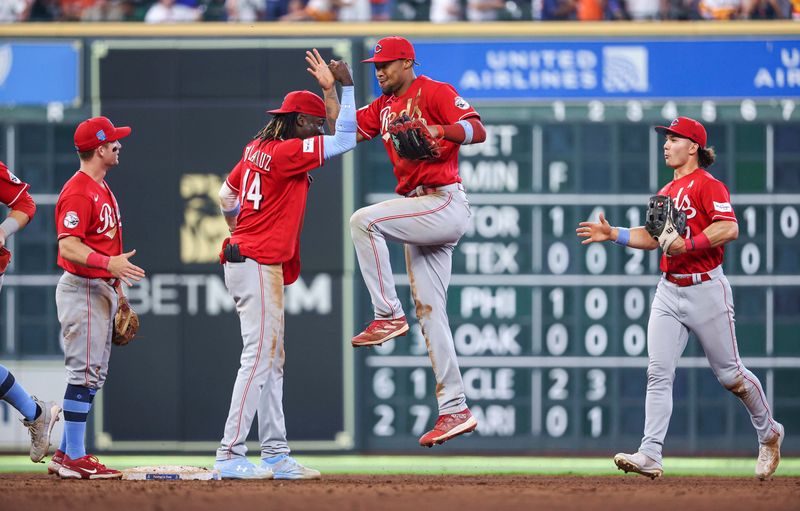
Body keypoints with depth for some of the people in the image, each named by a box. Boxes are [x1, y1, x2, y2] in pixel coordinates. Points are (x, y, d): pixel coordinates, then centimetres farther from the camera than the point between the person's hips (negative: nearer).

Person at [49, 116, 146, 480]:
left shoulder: (102, 188, 16)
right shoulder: (78, 191, -16)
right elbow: (69, 246, -24)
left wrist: (118, 285, 21)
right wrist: (108, 263, -36)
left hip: (102, 289, 11)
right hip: (82, 290, -11)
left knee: (93, 376, 12)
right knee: (84, 374, -10)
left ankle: (65, 455, 17)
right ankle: (74, 459, -9)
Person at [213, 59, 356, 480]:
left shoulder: (256, 149, 13)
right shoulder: (286, 152, -14)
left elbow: (227, 196, 24)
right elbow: (345, 140, -17)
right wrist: (346, 87, -12)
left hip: (244, 259, 10)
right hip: (259, 265, -10)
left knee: (271, 361, 11)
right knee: (258, 357, -12)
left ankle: (276, 456, 12)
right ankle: (230, 456, -15)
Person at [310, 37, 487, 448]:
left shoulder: (434, 92, -6)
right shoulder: (383, 107, 18)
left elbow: (478, 131, -17)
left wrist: (434, 130, -32)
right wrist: (330, 91, 5)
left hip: (445, 202, -9)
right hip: (420, 213, 9)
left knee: (364, 221, -26)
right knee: (429, 314, 5)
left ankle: (389, 315, -20)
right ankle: (454, 410, 4)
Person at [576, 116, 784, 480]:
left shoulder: (707, 185, -9)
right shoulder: (666, 192, 16)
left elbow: (729, 228, -21)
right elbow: (652, 236, 22)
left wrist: (687, 244, -26)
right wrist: (613, 234, 10)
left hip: (705, 289, -7)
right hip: (669, 291, 7)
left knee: (729, 373, 4)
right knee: (658, 372, -7)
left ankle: (769, 434, 27)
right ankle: (650, 455, -14)